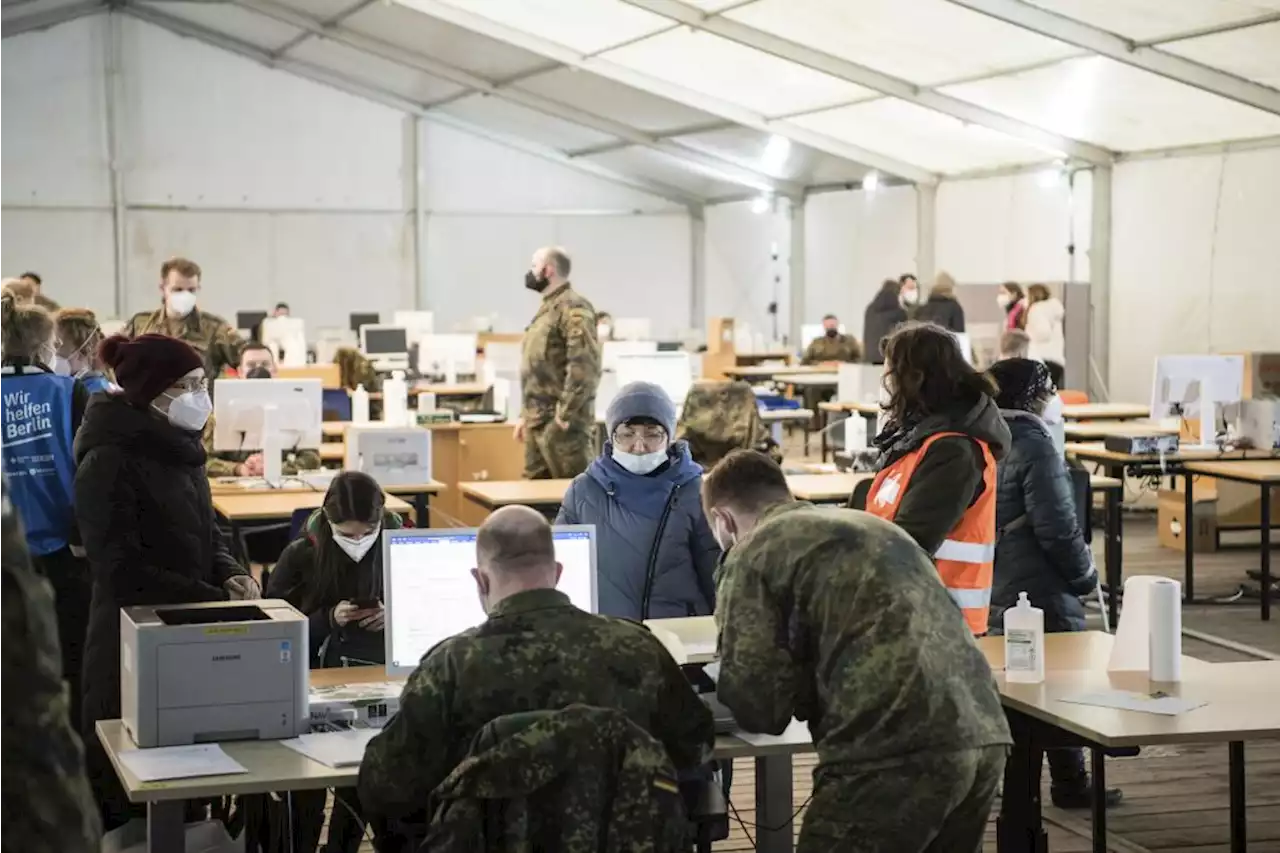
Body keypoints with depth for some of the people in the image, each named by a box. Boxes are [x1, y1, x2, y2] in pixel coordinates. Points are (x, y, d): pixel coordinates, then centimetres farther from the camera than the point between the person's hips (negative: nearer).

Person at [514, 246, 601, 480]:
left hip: (561, 422, -10)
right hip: (538, 420, 10)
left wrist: (565, 413, -21)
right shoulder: (547, 308, 19)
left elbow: (585, 366, -21)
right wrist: (525, 414, 20)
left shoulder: (572, 308, -11)